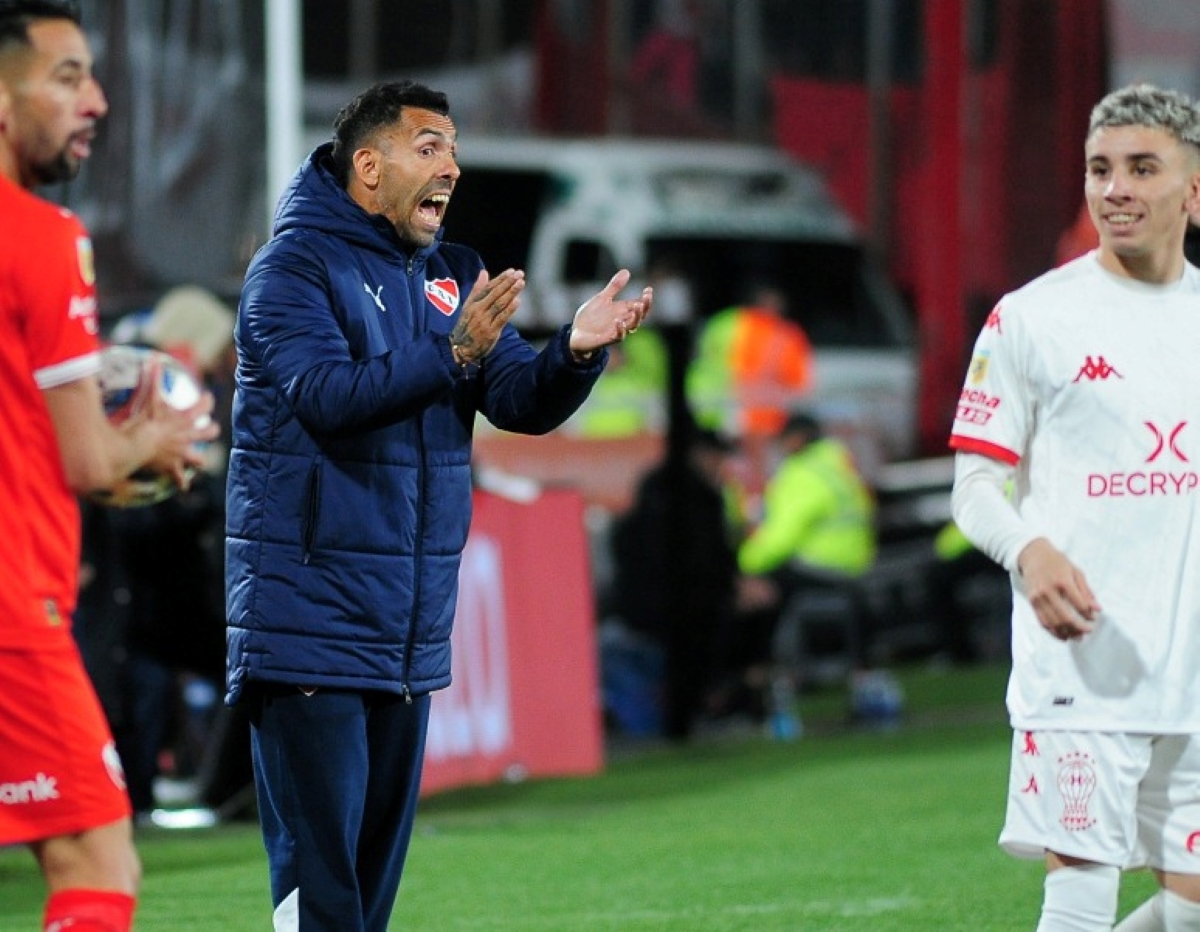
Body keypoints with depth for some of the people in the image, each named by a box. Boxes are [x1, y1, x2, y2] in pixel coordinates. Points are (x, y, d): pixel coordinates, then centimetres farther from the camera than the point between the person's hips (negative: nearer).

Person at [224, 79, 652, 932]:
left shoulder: (452, 278, 13)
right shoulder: (293, 267, -8)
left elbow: (521, 401, 5)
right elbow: (327, 394, -24)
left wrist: (577, 351, -17)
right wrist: (452, 355, -36)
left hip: (410, 628, 7)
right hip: (310, 624, -7)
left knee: (377, 862, 11)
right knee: (318, 863, -11)